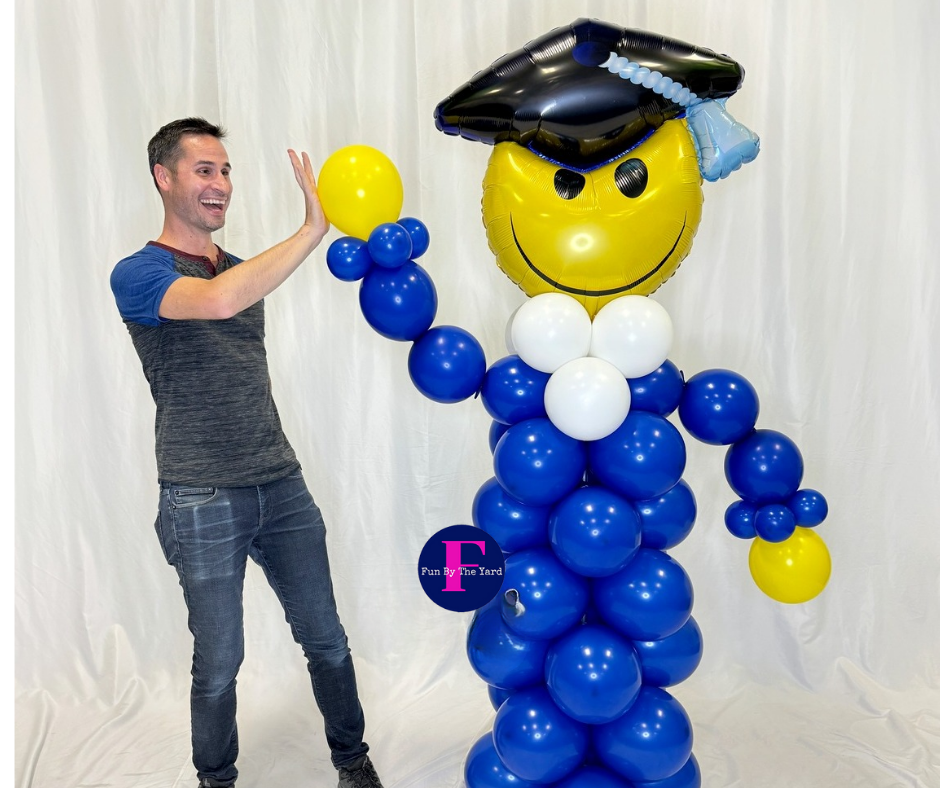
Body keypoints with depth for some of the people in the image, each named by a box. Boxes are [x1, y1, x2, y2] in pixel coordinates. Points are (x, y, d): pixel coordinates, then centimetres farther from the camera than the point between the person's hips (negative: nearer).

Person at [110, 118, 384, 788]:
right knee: (219, 662, 9)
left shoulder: (243, 271, 14)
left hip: (282, 486, 6)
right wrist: (314, 229, -31)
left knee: (326, 639, 12)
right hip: (203, 503, -5)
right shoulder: (139, 274, -7)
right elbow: (217, 301, -31)